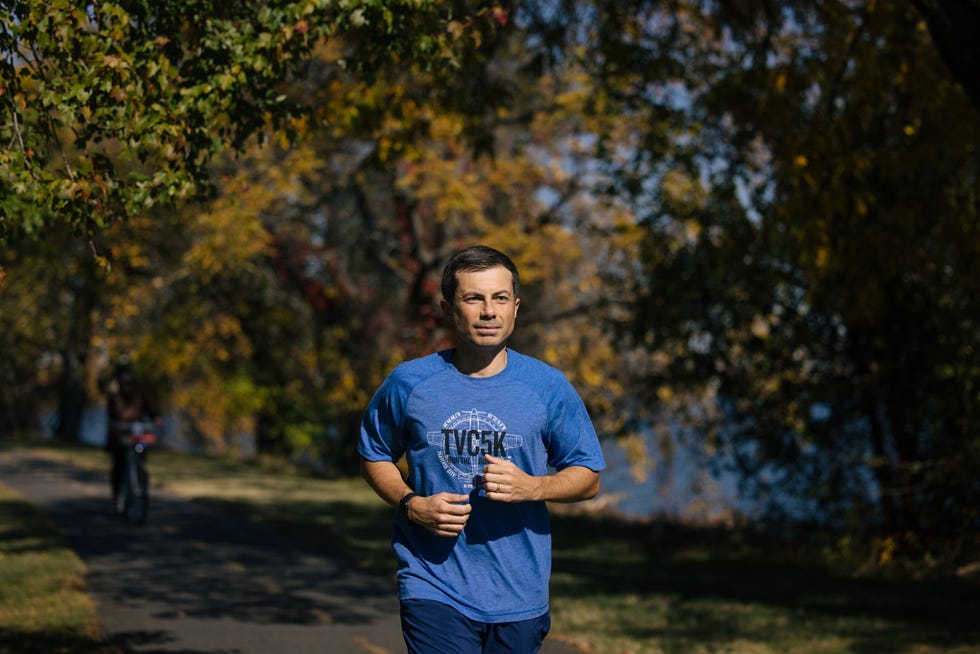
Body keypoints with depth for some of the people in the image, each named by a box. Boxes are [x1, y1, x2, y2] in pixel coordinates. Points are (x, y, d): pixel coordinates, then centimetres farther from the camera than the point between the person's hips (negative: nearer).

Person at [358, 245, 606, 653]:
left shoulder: (549, 387, 1)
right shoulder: (409, 383, 1)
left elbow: (588, 478, 7)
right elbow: (374, 456, 15)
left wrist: (532, 487, -14)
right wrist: (411, 505, -5)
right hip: (434, 587, -2)